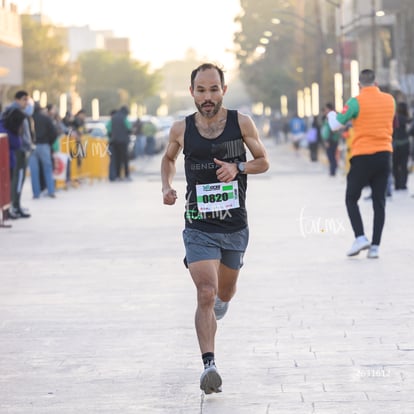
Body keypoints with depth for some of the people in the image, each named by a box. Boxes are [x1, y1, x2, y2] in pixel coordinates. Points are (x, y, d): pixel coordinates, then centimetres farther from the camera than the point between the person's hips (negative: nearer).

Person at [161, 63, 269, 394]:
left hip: (235, 227, 2)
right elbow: (168, 158, 18)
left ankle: (221, 301, 59)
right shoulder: (182, 129, -2)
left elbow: (264, 161, 5)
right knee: (206, 295, -18)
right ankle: (209, 365, -20)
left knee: (224, 293, 21)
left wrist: (238, 167, -15)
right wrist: (167, 186, 0)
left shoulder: (241, 123, -4)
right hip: (199, 227, -2)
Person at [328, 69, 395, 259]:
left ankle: (360, 237, -7)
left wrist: (331, 115, 17)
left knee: (351, 198, 10)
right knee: (379, 202, 7)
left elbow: (335, 125, -5)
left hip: (362, 157, -4)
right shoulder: (390, 100, 5)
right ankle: (375, 246, 2)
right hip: (385, 154, 4)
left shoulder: (356, 102, -10)